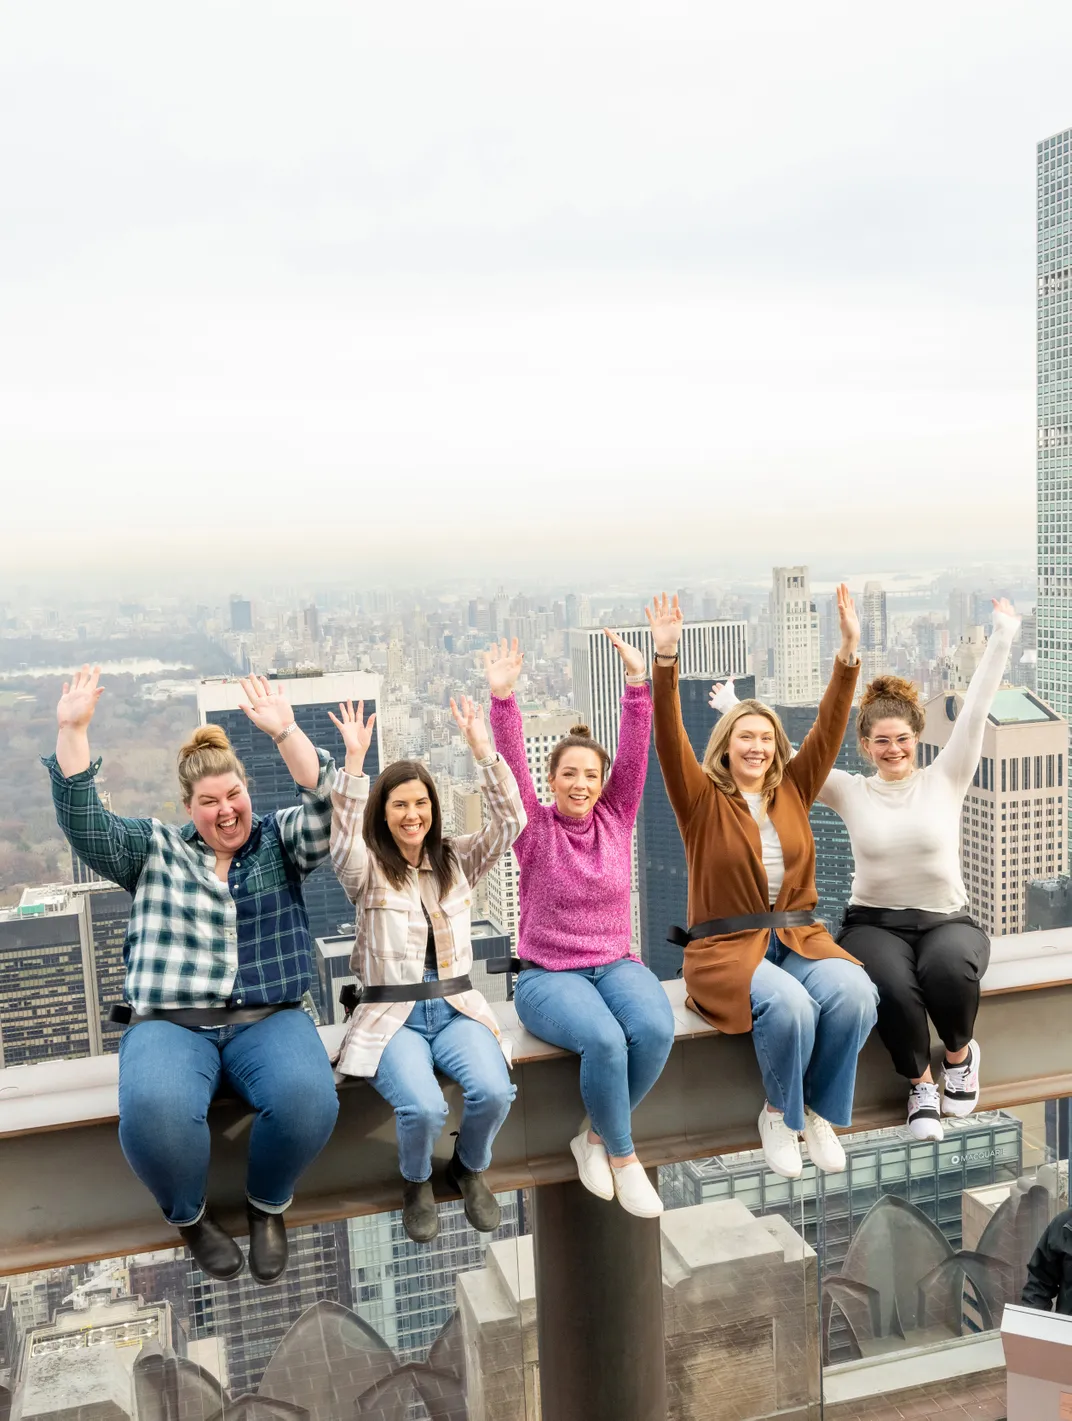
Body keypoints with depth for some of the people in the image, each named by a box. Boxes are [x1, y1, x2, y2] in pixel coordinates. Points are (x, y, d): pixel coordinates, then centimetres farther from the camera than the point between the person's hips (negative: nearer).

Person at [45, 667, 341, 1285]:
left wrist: (285, 731, -21)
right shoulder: (156, 850, 14)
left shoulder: (279, 841, 13)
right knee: (153, 1108, -34)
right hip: (171, 1023, 0)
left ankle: (268, 1205, 1)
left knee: (309, 1096, -32)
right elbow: (85, 824, -1)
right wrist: (73, 730, -13)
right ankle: (190, 1215, 0)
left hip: (269, 1019, 0)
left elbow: (326, 806, -6)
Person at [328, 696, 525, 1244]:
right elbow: (342, 836, -21)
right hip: (392, 1014, -2)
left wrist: (481, 748, -15)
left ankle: (470, 1169, 10)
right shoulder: (367, 869, 1)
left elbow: (510, 821, -4)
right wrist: (354, 758, -31)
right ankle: (416, 1183, 8)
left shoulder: (457, 860, 10)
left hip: (455, 1006, 3)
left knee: (493, 1091, -26)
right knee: (423, 1107, -29)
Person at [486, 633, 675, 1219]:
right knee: (604, 1039, -33)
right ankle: (624, 1155, -6)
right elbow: (512, 765, -15)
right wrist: (503, 698, -29)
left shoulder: (616, 818, 6)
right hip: (547, 973, -3)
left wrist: (637, 681, -16)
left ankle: (596, 1138, -3)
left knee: (655, 1029, -29)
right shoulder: (535, 827, -1)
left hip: (615, 962, 3)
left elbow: (634, 753, -5)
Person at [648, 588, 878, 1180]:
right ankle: (778, 1114, -4)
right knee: (788, 1004, -33)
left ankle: (819, 1109, -2)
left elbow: (829, 727, 4)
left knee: (854, 994, -27)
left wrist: (849, 652, -7)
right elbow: (670, 740, -13)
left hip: (797, 936, 4)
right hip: (726, 945, -4)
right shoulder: (702, 799, 2)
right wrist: (665, 658, -26)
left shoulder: (793, 791, 11)